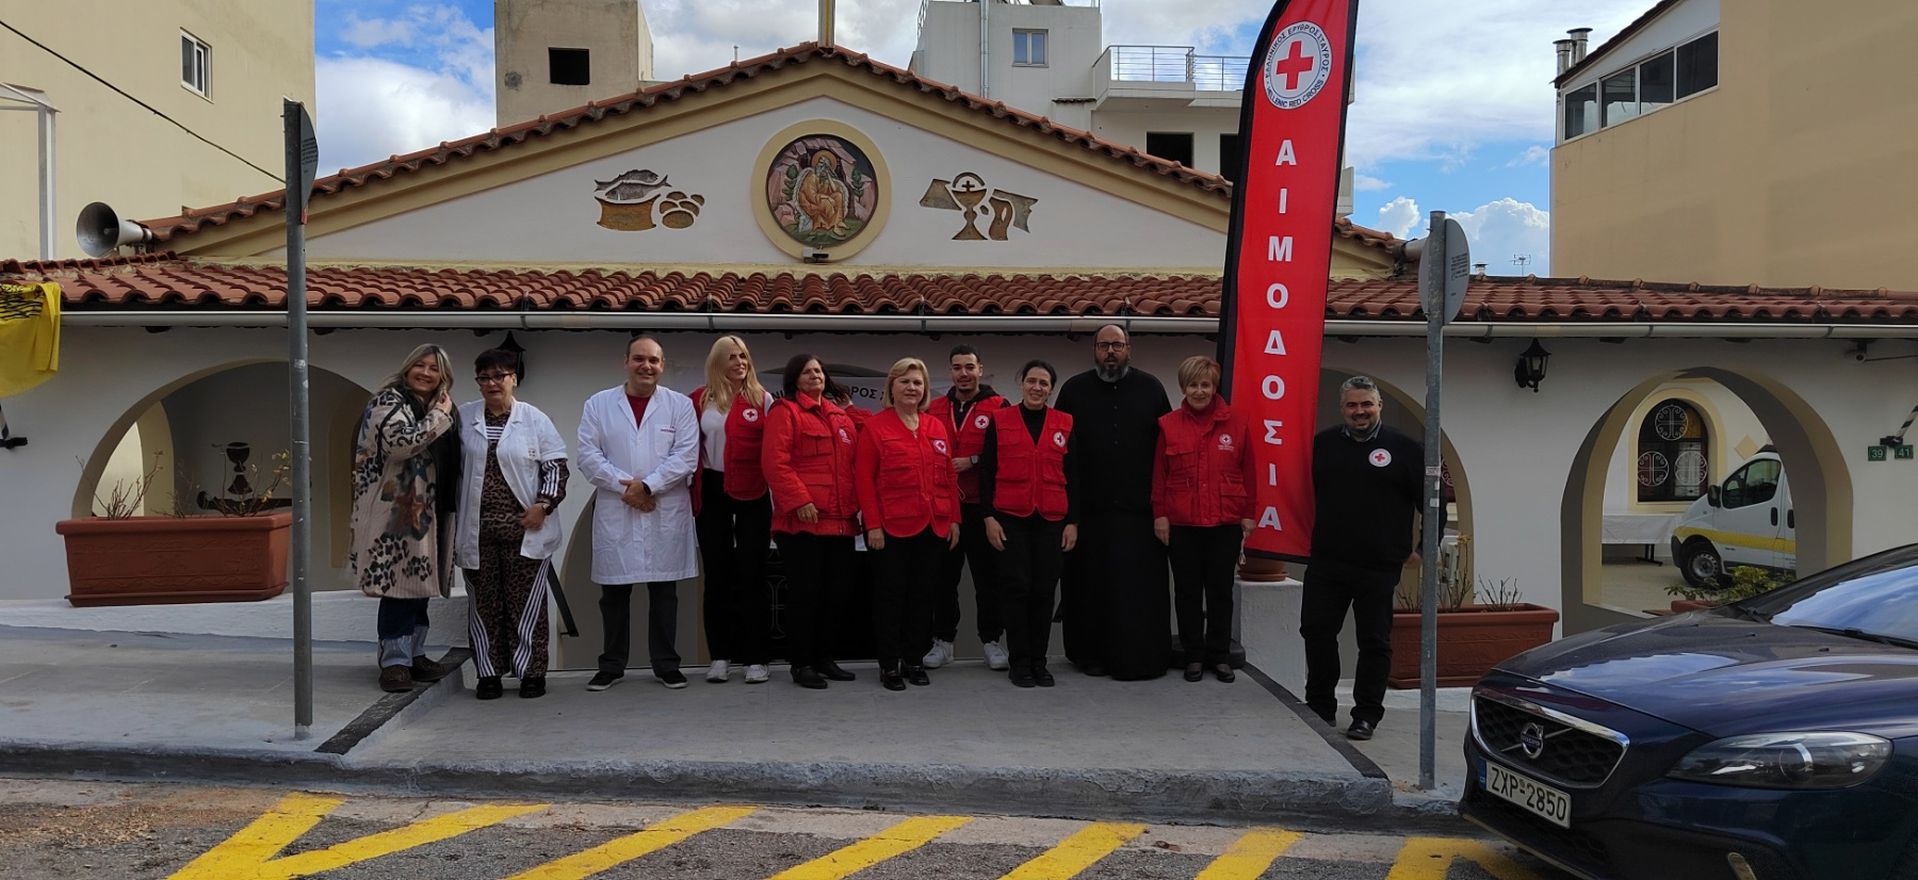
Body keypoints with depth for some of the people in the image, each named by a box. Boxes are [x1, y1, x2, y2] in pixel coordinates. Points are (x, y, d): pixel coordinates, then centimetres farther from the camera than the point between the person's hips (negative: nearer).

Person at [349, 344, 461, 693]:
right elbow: (402, 443, -25)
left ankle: (415, 654, 20)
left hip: (424, 510, 8)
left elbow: (448, 463, 27)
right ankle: (395, 661, -1)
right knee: (398, 585, -8)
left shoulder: (433, 408, 18)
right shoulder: (390, 400, -6)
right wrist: (440, 416, -15)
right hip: (394, 510, -8)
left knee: (420, 583, 12)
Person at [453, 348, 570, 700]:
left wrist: (543, 505, -10)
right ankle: (489, 673, 17)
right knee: (484, 605, 7)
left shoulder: (535, 419, 2)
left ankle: (531, 672, 11)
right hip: (477, 530, 2)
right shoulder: (463, 418, 9)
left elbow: (555, 466, 3)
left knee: (526, 605, 1)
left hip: (525, 529, -2)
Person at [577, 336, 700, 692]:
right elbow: (588, 455, -1)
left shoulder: (680, 405, 4)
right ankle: (612, 665, 19)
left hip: (666, 514, 0)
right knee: (614, 592, 7)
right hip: (614, 514, 1)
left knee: (664, 591, 6)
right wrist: (625, 487, -11)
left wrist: (647, 485, -14)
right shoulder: (598, 404, 7)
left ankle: (666, 663, 16)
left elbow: (686, 456, -5)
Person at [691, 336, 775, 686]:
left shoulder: (762, 399, 0)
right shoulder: (700, 400, 5)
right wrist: (693, 492, 0)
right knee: (717, 575, 8)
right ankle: (720, 655, 18)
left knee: (752, 575, 2)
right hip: (712, 493, 2)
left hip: (752, 495, -2)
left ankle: (756, 658, 8)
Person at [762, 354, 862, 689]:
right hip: (802, 521, -7)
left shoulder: (841, 417, 19)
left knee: (835, 593, 10)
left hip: (841, 521, 7)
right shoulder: (785, 411, -2)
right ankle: (801, 664, 8)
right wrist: (799, 501, -19)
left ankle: (824, 658, 22)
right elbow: (775, 462, -12)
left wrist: (857, 505, 11)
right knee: (805, 592, -2)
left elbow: (854, 465, 21)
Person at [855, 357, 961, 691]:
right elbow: (864, 479, -6)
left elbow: (949, 476, 13)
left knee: (922, 594, 9)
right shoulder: (875, 427, -3)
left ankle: (914, 660, 21)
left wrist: (953, 519, 9)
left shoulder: (936, 428, 11)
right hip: (891, 528, -4)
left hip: (933, 526, 4)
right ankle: (889, 665, 12)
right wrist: (872, 524, -11)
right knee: (891, 594, 2)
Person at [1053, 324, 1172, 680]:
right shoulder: (1075, 390, 7)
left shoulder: (1150, 388, 8)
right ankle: (1090, 653, 17)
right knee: (1090, 582, 5)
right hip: (1088, 507, 0)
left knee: (1141, 585, 0)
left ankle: (1140, 656, 10)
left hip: (1139, 507, 0)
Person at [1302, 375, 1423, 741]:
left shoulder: (1405, 449, -2)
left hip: (1378, 567, -3)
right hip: (1326, 561, 3)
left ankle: (1367, 715, 15)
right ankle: (1320, 706, 23)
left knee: (1374, 641, 4)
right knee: (1316, 632, 7)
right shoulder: (1323, 444, 7)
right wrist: (1313, 537, 16)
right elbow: (1309, 491, 20)